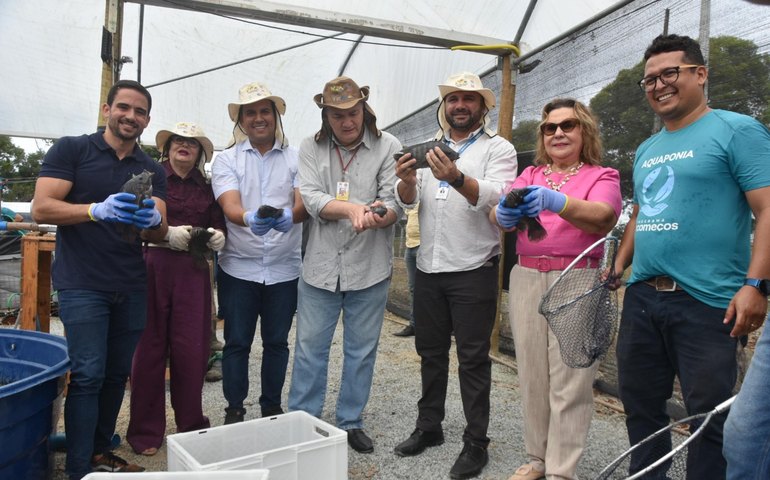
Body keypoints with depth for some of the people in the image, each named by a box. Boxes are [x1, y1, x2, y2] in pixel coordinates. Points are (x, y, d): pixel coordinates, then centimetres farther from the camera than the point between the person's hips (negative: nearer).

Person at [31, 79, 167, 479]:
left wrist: (151, 220, -18)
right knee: (88, 374, -6)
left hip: (132, 288, 5)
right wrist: (98, 210, -25)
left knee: (117, 373, 9)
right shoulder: (71, 150, 0)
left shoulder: (152, 170, 11)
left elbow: (159, 234, 6)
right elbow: (41, 208, -9)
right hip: (82, 284, -4)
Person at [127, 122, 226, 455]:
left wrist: (218, 237, -5)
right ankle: (145, 431, 17)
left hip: (193, 272, 3)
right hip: (152, 267, -2)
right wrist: (168, 233, -14)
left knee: (191, 350, 2)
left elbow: (218, 228, 16)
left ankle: (191, 426, 18)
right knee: (150, 348, 3)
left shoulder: (205, 189, 15)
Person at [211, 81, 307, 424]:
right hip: (239, 267, 0)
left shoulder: (296, 158, 5)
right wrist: (250, 219, -35)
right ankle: (234, 409, 23)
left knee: (277, 341, 11)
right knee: (237, 342, 6)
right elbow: (230, 206, -12)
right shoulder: (226, 160, 4)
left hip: (284, 268, 1)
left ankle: (272, 408, 28)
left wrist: (290, 216, -33)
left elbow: (305, 203, -9)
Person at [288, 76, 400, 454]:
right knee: (309, 348, 10)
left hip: (369, 267, 0)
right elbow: (311, 197, -12)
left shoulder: (388, 147, -3)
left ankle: (351, 421, 30)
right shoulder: (311, 148, 1)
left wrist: (378, 217, -32)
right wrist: (353, 208, -28)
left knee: (361, 350, 12)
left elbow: (393, 204, -9)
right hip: (320, 266, 1)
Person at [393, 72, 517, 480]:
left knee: (473, 359, 3)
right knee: (430, 352, 16)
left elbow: (496, 197, -20)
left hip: (473, 272, -5)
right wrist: (407, 181, -21)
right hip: (428, 268, 5)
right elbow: (408, 201, 2)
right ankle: (429, 427, 31)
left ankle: (476, 443, 16)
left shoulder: (498, 149, -2)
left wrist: (456, 178, -38)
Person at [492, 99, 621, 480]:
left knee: (570, 381, -2)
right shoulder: (530, 175, 16)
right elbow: (499, 217, -1)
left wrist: (555, 201, -34)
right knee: (531, 374, 9)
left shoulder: (602, 176, 6)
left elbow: (602, 217, -15)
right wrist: (504, 213, -26)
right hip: (526, 280, 4)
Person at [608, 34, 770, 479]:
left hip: (706, 303, -7)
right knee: (640, 404, 15)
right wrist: (619, 267, 16)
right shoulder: (646, 150, 17)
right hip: (641, 297, 7)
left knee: (709, 416, 5)